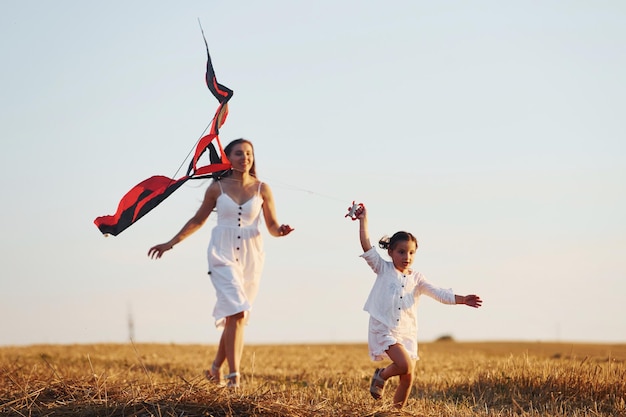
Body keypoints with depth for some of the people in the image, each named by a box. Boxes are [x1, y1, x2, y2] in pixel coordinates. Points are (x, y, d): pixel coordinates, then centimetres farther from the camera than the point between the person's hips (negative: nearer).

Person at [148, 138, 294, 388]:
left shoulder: (261, 189, 4)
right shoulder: (217, 188, 1)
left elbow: (272, 226, 5)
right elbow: (198, 220, 12)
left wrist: (281, 231, -19)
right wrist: (170, 243, 10)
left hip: (251, 256, 2)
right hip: (223, 254, -2)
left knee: (237, 316, 6)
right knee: (236, 312, -17)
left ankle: (216, 369, 26)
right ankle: (234, 377, -17)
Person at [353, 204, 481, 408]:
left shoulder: (416, 278, 10)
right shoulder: (383, 269, 2)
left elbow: (438, 293, 2)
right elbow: (367, 248, -8)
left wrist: (462, 300, -12)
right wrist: (363, 220, -14)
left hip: (407, 333, 4)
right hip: (384, 329, -4)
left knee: (407, 378, 3)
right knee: (405, 365, -24)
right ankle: (381, 376, 6)